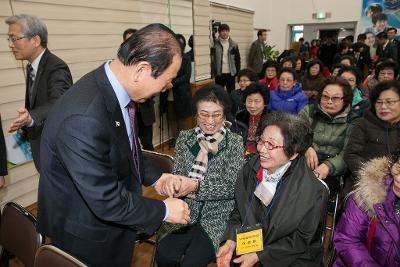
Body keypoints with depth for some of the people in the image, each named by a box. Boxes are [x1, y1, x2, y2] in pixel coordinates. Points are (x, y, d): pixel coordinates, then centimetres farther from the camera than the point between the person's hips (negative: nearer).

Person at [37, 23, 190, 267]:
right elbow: (107, 202, -29)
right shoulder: (84, 118, -37)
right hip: (88, 236, -7)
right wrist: (164, 210, -17)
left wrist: (153, 177, 3)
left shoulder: (116, 89, -9)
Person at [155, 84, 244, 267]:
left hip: (218, 216, -2)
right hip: (186, 211, 2)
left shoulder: (235, 142, -6)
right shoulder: (185, 138, 2)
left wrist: (196, 186, -23)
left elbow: (232, 187, -10)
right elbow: (177, 174, 2)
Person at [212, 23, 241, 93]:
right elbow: (212, 59, 0)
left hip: (230, 73, 1)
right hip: (219, 74, -1)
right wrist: (214, 72, -4)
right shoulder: (215, 44, -2)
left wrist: (237, 71, 1)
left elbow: (237, 59, 5)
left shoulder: (233, 45, 1)